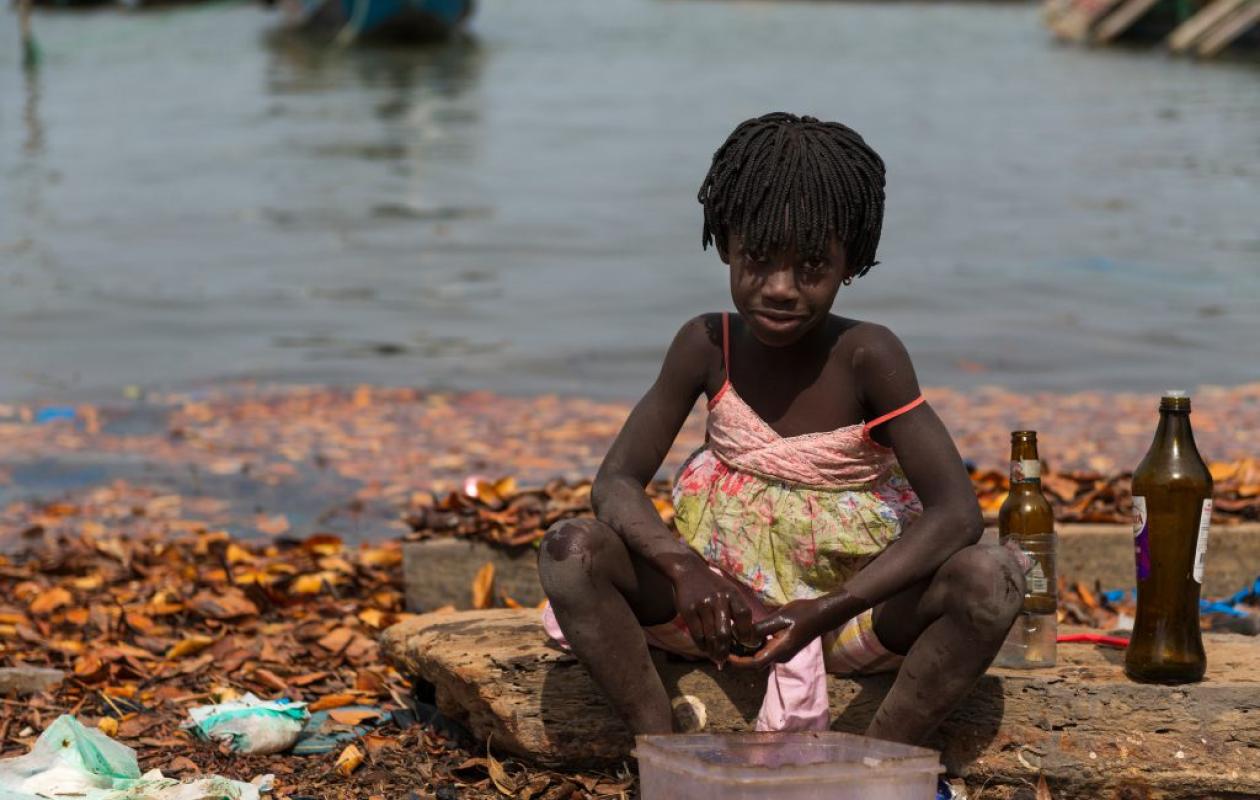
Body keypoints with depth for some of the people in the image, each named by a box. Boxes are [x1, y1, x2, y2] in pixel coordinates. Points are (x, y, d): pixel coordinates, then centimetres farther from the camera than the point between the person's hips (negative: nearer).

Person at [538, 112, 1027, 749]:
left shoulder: (866, 357, -14)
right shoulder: (707, 346, -6)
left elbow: (957, 511, -22)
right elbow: (615, 482, -7)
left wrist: (821, 613, -32)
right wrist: (684, 567, -29)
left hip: (851, 613, -2)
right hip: (729, 606, 2)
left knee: (991, 577, -31)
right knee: (570, 547, -21)